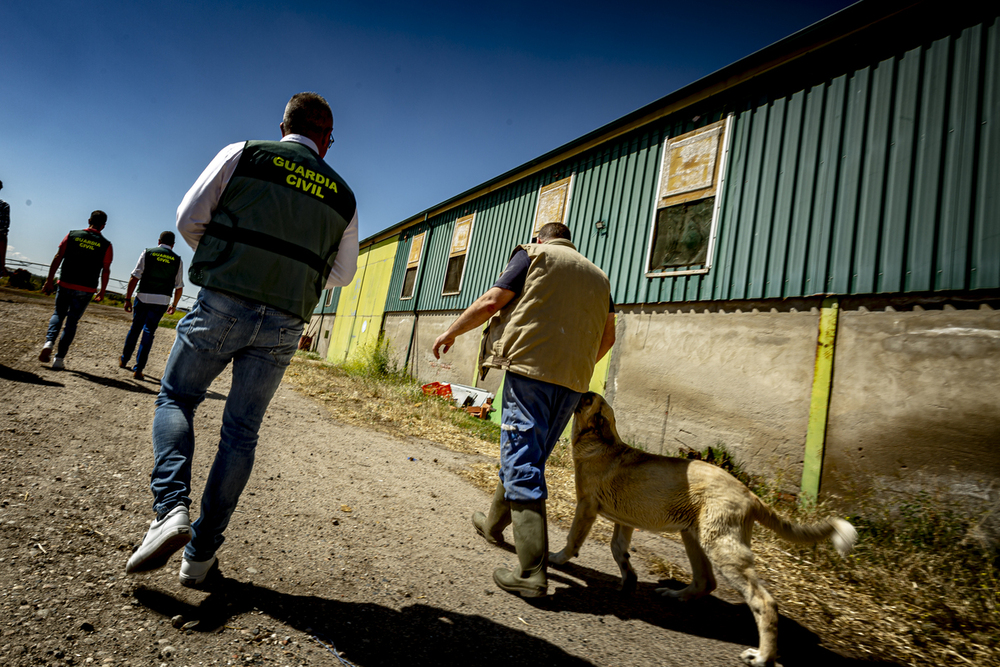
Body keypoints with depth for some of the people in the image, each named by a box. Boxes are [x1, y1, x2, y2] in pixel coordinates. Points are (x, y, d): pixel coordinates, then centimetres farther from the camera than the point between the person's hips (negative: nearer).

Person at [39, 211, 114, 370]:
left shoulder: (72, 235, 3)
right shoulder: (105, 245, -1)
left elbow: (57, 258, 1)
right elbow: (106, 270, -2)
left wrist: (49, 281, 5)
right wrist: (102, 292, 7)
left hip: (65, 284, 1)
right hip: (86, 289, -1)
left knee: (58, 314, 20)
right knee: (72, 321, 7)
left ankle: (49, 342, -5)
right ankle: (59, 358, 5)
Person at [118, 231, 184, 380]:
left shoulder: (147, 253, 3)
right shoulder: (178, 260, 5)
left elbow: (134, 278, -4)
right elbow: (179, 287, 7)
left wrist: (128, 298, 0)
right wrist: (174, 305, 19)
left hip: (143, 297, 0)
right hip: (162, 301, 0)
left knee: (135, 328, 18)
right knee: (148, 333, 5)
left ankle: (124, 360, 33)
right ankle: (138, 369, 3)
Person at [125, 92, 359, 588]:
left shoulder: (243, 154, 5)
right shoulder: (342, 196, 11)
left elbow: (189, 219, 3)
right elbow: (342, 273, 15)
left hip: (223, 304, -2)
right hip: (284, 324, 2)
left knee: (175, 398, 18)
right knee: (241, 430, 10)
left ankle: (170, 509, -4)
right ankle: (201, 553, 16)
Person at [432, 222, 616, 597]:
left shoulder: (533, 255, 8)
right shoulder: (598, 276, 24)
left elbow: (491, 302, -1)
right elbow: (607, 337, 20)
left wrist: (451, 332, 11)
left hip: (531, 368, -6)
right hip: (573, 383, 7)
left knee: (522, 464, -6)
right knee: (526, 458, 20)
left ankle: (532, 573, -8)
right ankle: (493, 524, 39)